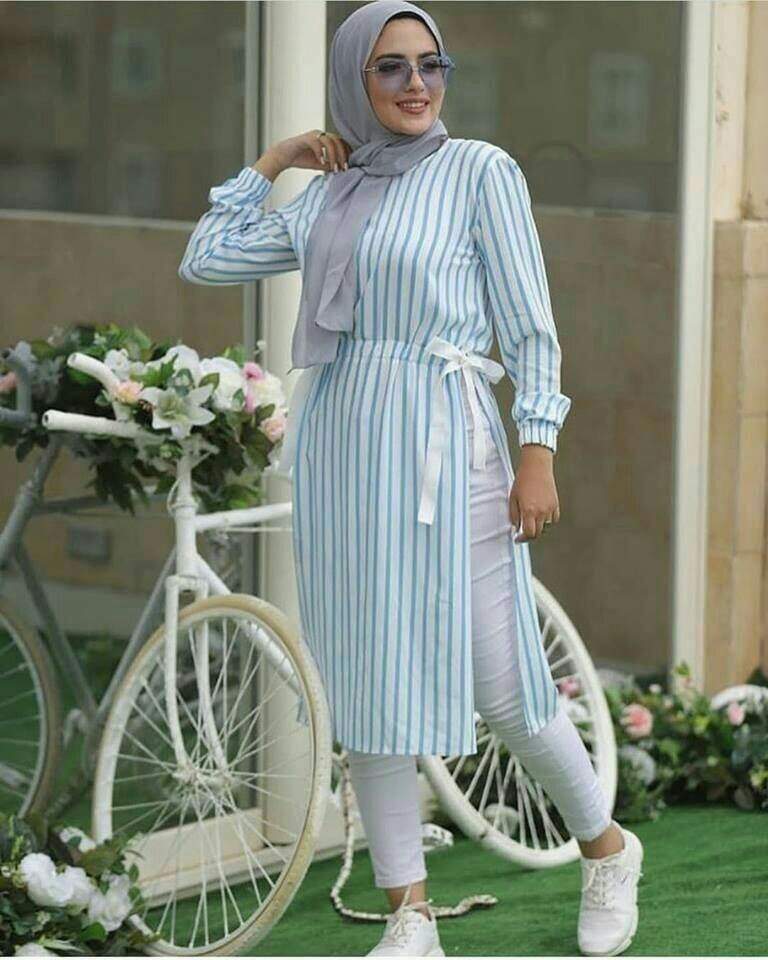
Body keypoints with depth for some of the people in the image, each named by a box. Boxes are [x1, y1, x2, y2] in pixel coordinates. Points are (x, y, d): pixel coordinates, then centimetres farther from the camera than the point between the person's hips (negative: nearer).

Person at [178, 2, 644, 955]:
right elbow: (205, 261, 18)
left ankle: (606, 848, 20)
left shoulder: (481, 170, -1)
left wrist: (537, 455, -11)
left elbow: (528, 324, -4)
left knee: (499, 685, -5)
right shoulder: (330, 195, 13)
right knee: (366, 687, 4)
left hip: (442, 445, -5)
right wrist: (272, 160, 13)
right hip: (339, 446, 5)